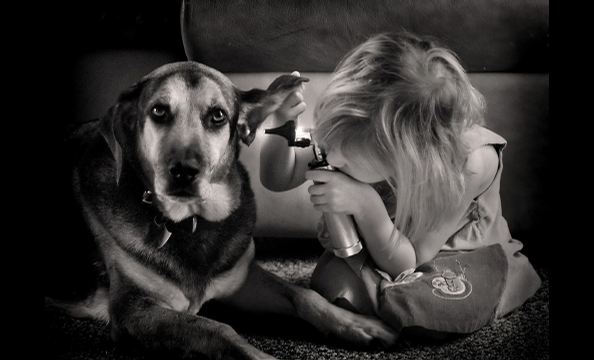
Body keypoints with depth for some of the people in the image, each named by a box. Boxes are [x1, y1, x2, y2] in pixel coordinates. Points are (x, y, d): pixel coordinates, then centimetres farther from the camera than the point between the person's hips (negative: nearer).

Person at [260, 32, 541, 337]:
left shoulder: (471, 163, -37)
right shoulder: (354, 135, -28)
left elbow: (406, 264, -27)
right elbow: (278, 178, -11)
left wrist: (366, 205, -46)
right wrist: (282, 123, -33)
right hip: (377, 244, 2)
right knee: (333, 284, -28)